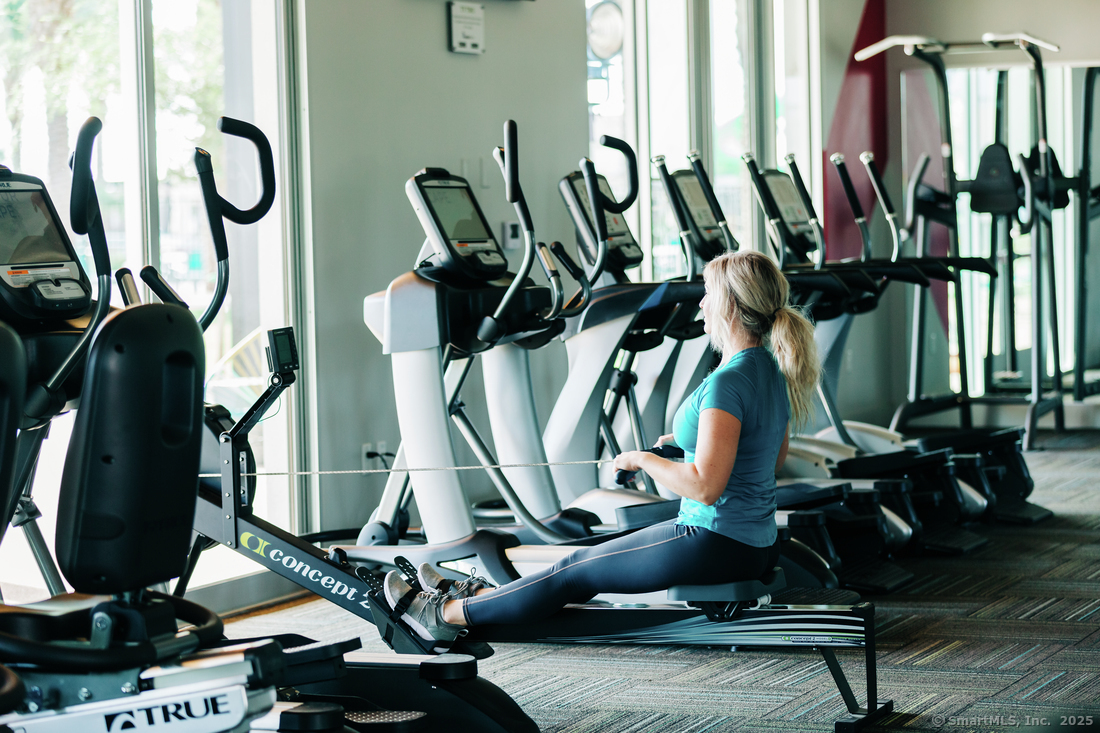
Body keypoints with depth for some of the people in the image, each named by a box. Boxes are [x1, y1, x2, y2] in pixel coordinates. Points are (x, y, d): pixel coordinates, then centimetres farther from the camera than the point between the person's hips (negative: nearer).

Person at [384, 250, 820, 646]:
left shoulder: (729, 382, -24)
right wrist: (687, 443, 18)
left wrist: (643, 458, -15)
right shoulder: (771, 369, 6)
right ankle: (477, 593, 36)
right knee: (596, 560, 21)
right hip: (759, 545, 9)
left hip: (716, 546, -9)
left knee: (577, 571, 7)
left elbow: (706, 486, -29)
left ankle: (445, 614, 21)